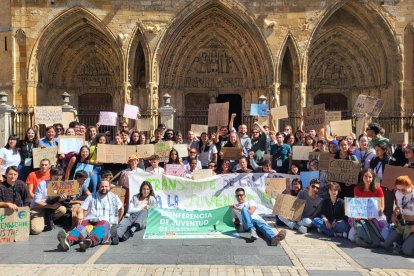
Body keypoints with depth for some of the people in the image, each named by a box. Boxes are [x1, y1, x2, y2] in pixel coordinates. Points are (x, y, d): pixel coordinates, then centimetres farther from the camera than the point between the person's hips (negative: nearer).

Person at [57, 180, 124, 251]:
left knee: (101, 228, -40)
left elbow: (121, 208, 31)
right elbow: (81, 209, 15)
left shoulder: (114, 197, 22)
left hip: (105, 221, -1)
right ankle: (68, 241, -65)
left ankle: (90, 241, -72)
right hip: (90, 219, 2)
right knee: (81, 226, -35)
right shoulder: (92, 197, 21)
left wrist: (116, 222, 29)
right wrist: (80, 213, -9)